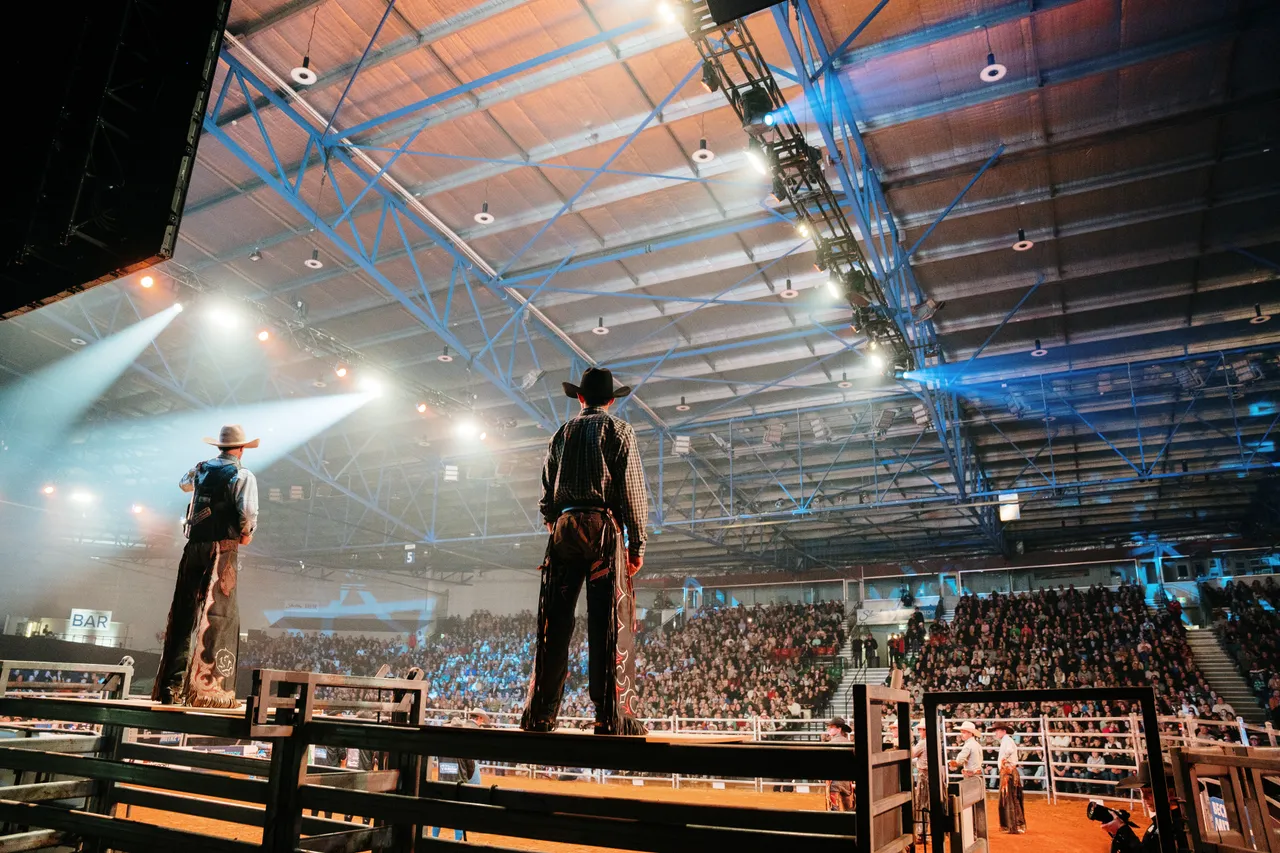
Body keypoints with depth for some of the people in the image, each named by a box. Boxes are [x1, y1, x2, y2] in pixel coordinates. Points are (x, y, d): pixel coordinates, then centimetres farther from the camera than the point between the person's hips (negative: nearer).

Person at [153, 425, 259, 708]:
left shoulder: (202, 469, 11)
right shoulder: (242, 475, -8)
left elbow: (184, 483, 35)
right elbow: (248, 511, -23)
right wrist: (246, 533, -4)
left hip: (194, 548, 6)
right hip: (223, 550, -6)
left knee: (184, 614, 11)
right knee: (218, 616, -1)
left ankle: (172, 684, 14)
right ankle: (207, 687, -2)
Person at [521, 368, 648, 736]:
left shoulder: (562, 433, 18)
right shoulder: (618, 430, 6)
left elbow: (547, 492, 15)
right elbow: (632, 490, -3)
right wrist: (637, 543, -2)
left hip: (562, 527, 4)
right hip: (603, 526, -4)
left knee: (553, 622, 5)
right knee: (611, 622, -6)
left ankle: (539, 715, 8)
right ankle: (613, 716, -8)